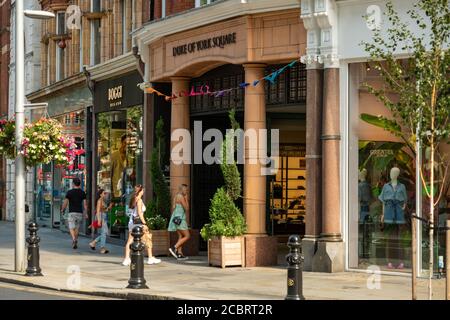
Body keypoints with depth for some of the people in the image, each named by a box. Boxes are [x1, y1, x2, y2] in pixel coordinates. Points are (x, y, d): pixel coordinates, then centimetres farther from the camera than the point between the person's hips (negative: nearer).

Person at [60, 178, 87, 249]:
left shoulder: (69, 192, -4)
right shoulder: (82, 193, 2)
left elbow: (65, 203, -5)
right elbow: (85, 204, -1)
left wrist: (62, 210, 13)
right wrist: (86, 213, 5)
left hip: (72, 212, -3)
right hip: (80, 212, 3)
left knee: (71, 228, -1)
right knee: (77, 228, 13)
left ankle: (74, 239, -27)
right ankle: (75, 243, 17)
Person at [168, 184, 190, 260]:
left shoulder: (176, 196, 14)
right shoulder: (181, 197, -13)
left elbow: (173, 208, 17)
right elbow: (186, 208, -13)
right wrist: (186, 199, -5)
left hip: (176, 218, 9)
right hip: (180, 219, -9)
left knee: (181, 236, 10)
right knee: (187, 236, -5)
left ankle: (180, 254, 4)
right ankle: (174, 248, -13)